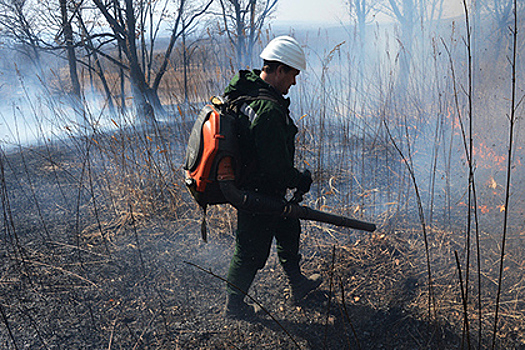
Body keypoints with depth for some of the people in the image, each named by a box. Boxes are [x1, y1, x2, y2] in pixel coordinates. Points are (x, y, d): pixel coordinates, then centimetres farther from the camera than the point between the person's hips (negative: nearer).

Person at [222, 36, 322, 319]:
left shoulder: (246, 87, 2)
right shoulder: (270, 110, -30)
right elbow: (276, 165, -29)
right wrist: (301, 181, -10)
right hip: (259, 194, -10)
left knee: (289, 229, 24)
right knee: (252, 250, 8)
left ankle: (297, 284, 44)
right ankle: (234, 304, 29)